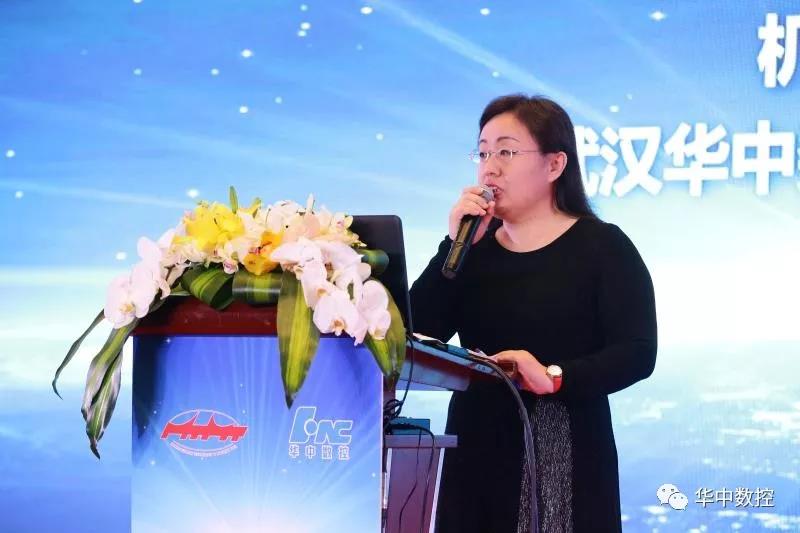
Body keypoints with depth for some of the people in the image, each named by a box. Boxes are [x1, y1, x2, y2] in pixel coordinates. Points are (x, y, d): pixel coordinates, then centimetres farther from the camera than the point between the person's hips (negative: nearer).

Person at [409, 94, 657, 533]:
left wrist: (553, 377, -26)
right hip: (478, 451, 4)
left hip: (565, 458, -4)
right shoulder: (474, 246, 11)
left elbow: (636, 353, -12)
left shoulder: (603, 246, -3)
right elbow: (417, 336, -1)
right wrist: (456, 245, -8)